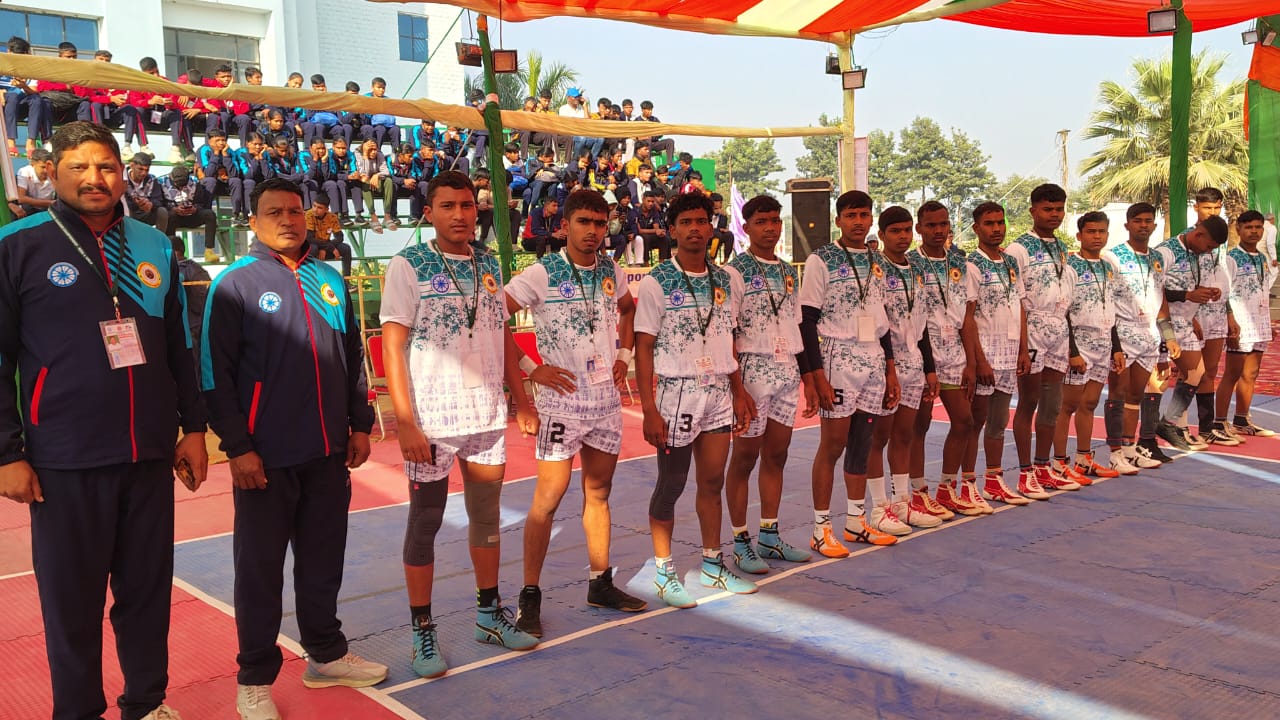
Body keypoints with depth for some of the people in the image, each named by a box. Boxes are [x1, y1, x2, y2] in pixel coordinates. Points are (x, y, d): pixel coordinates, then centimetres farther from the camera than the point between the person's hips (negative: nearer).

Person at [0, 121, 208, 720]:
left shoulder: (154, 248, 8)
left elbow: (179, 348, 13)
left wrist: (193, 426, 10)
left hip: (150, 454, 3)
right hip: (65, 460, -3)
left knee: (148, 587, 12)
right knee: (73, 596, 9)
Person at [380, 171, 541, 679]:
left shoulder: (489, 267, 9)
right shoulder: (407, 266, -7)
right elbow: (392, 346, -11)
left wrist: (521, 401, 11)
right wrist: (405, 423, -17)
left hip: (488, 418, 5)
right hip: (432, 422, -5)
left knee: (487, 515, 14)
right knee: (424, 523, 5)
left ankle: (489, 615, 29)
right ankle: (422, 631, 18)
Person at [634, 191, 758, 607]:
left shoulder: (723, 281, 10)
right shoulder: (656, 283, -6)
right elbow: (643, 348, -8)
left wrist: (739, 393, 11)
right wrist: (649, 410, -14)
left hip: (719, 393, 5)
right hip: (676, 393, -5)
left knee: (712, 482, 10)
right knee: (671, 484, 3)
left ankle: (713, 565, 24)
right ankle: (664, 571, 16)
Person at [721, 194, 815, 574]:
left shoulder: (789, 272, 13)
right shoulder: (735, 272, -7)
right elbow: (726, 334, -11)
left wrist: (807, 378, 15)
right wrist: (736, 388, -17)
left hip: (786, 372, 6)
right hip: (752, 370, -6)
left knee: (777, 455, 11)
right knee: (744, 458, 2)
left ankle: (770, 537, 22)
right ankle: (741, 542, 12)